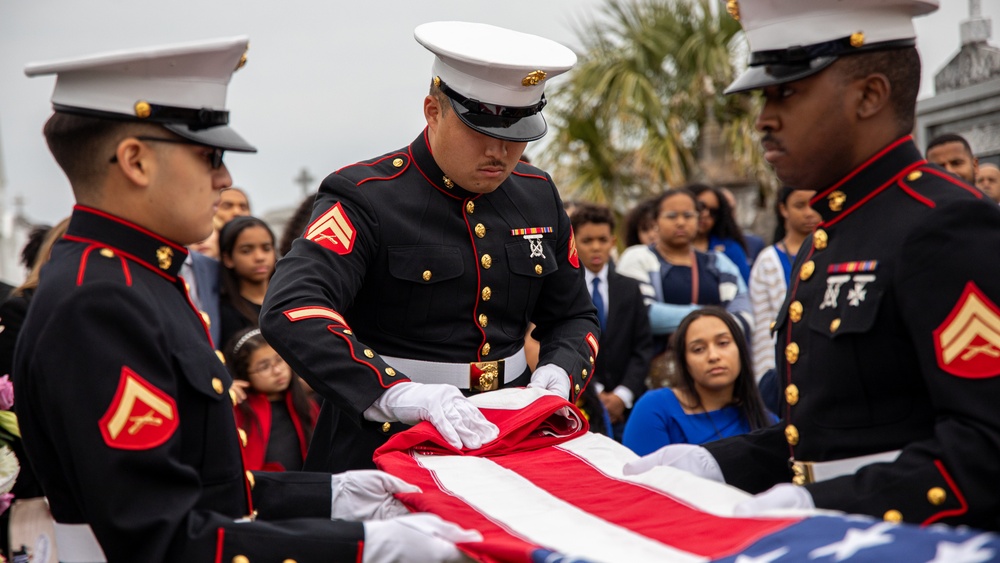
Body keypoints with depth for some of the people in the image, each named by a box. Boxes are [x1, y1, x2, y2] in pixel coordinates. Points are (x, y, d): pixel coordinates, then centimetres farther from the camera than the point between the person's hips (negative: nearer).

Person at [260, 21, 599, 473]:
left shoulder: (537, 197, 10)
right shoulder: (366, 199, -9)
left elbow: (574, 317, 20)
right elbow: (290, 310, -25)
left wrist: (558, 376, -3)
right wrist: (397, 394, -37)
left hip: (506, 438, 5)